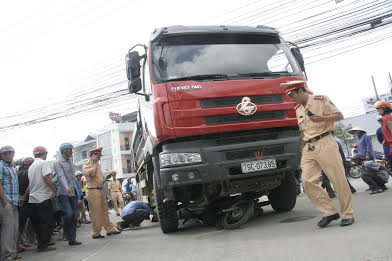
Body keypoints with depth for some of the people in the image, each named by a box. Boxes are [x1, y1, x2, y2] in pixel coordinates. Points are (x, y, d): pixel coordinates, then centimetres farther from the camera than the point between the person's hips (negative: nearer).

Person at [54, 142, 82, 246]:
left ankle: (72, 239, 10)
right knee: (68, 213, -20)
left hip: (74, 193, 7)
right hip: (64, 193, -7)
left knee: (75, 215, 3)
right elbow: (61, 176, -21)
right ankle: (66, 231, 8)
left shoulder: (70, 161, 17)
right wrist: (67, 188, -34)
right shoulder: (58, 163, -6)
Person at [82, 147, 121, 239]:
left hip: (100, 190, 9)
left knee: (104, 211, 11)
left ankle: (110, 229, 16)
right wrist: (95, 163, -12)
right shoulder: (86, 165, -7)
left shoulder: (97, 165, 19)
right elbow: (92, 173, -25)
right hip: (92, 191, -9)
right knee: (96, 213, -4)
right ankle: (96, 233, 4)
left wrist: (105, 178, 11)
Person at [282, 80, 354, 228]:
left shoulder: (321, 100, 2)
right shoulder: (298, 109, 19)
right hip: (308, 148, 6)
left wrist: (322, 118, -17)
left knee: (338, 179, -4)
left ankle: (348, 214, 11)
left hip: (324, 143, -6)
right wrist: (302, 153, 18)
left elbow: (339, 115, 1)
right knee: (307, 181, -8)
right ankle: (329, 212, 2)